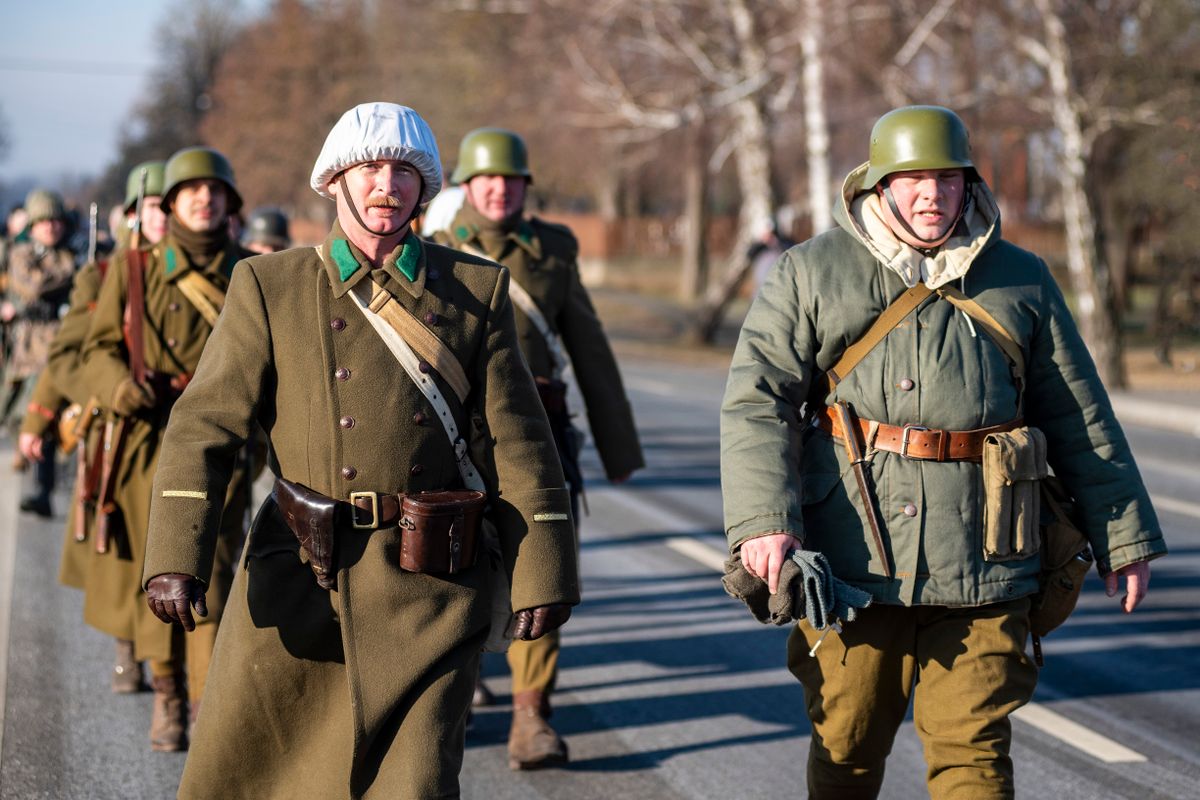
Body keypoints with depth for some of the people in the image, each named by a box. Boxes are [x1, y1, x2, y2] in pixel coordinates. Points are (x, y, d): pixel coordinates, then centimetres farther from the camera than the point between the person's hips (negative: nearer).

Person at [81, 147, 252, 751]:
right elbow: (98, 349, 6)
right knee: (151, 573, 7)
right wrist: (121, 384, -15)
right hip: (145, 439, 1)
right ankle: (167, 697, 26)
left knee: (209, 568, -13)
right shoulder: (132, 270, 9)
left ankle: (211, 707, -12)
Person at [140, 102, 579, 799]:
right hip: (300, 585, 1)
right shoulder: (271, 287, 4)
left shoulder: (478, 290, 6)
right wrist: (176, 558, -14)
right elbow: (205, 427, -2)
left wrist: (543, 574, -1)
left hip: (430, 592, -1)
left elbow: (516, 442, 4)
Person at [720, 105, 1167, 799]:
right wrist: (763, 518, -17)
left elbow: (1079, 417, 16)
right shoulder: (814, 273, 5)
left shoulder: (1023, 282, 11)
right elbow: (756, 400, -3)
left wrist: (1123, 534, 15)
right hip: (852, 559, -1)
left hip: (980, 566, 1)